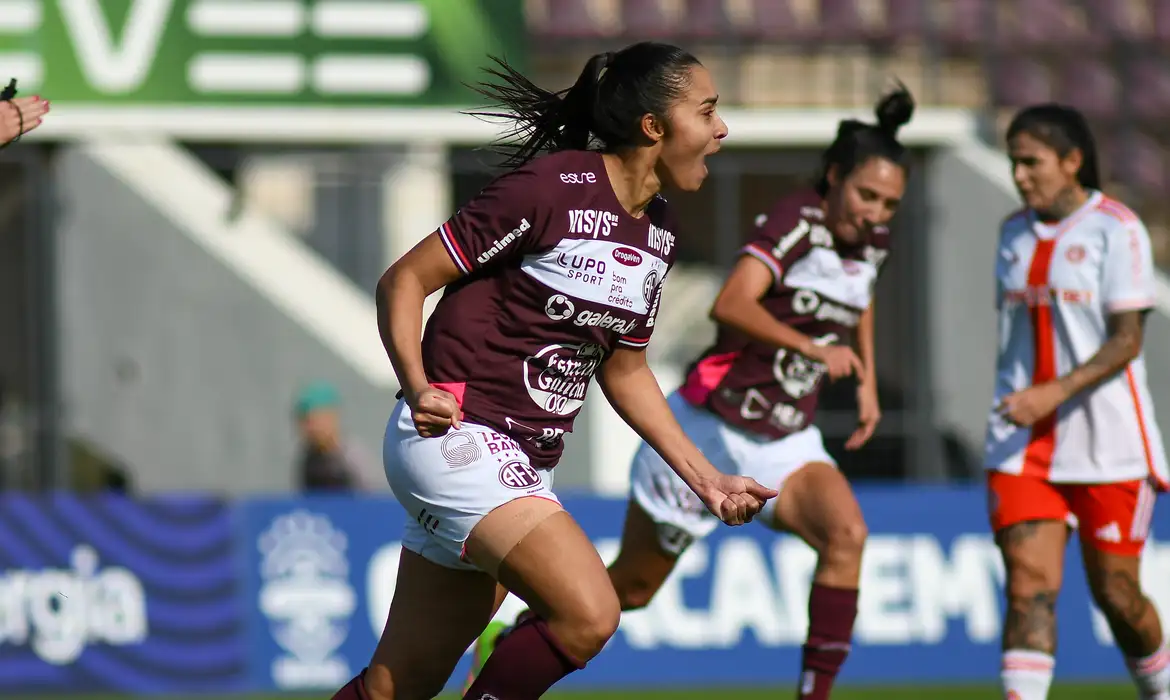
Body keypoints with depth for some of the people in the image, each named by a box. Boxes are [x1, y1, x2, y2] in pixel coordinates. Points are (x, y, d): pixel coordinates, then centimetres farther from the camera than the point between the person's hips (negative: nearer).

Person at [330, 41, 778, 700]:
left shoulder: (658, 231, 10)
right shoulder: (552, 187, -15)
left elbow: (624, 370, 23)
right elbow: (404, 281, -11)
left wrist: (704, 477, 16)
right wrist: (418, 390, -25)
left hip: (525, 467, 8)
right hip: (457, 438, -8)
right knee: (588, 615, -24)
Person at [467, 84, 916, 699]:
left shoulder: (872, 241, 2)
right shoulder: (798, 221, -20)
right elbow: (730, 305, -37)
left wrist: (867, 381, 20)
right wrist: (815, 349, -46)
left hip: (785, 442, 6)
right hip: (709, 428, -6)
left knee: (846, 534, -25)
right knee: (631, 588, 8)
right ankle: (505, 641, 32)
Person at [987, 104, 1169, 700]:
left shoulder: (1117, 230, -8)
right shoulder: (1014, 232, 10)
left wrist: (1055, 392, -24)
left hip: (1107, 442, -4)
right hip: (1024, 443, 4)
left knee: (1116, 595, 3)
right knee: (1029, 585, -11)